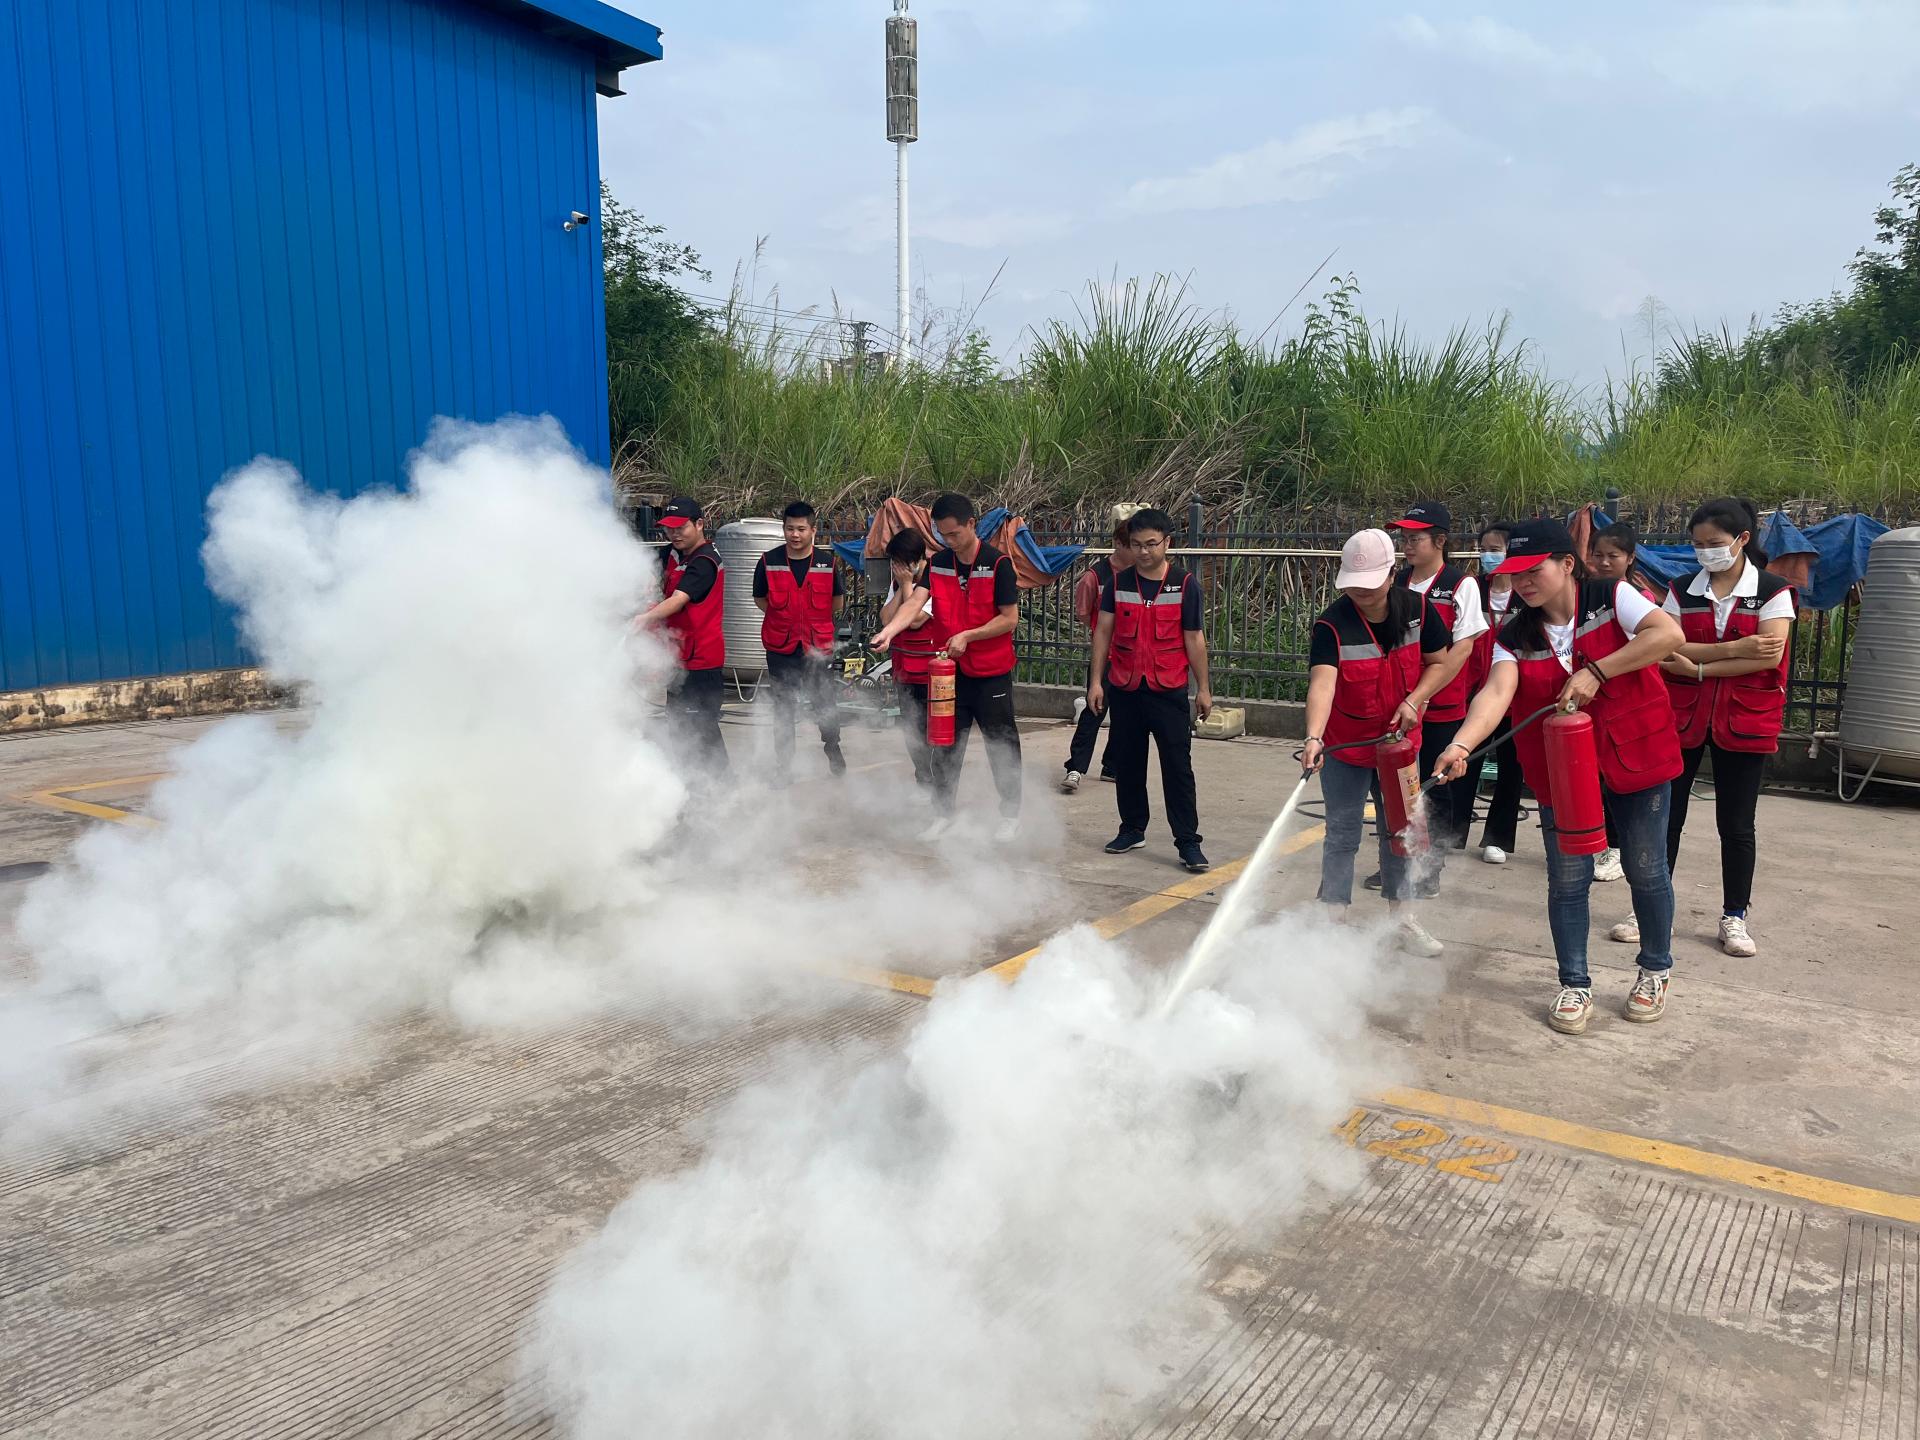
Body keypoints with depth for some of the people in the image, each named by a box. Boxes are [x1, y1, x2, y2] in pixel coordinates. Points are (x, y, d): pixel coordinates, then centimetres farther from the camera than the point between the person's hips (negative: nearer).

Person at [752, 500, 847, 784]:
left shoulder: (827, 562, -4)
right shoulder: (768, 561, -4)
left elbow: (838, 603, 9)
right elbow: (761, 600, 9)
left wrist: (814, 621, 10)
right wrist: (786, 618, 5)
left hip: (818, 646, 0)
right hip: (780, 647, 0)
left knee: (824, 704, 5)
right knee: (783, 710, 9)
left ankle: (833, 749, 32)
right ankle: (783, 766, 20)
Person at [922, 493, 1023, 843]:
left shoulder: (998, 563, -11)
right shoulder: (937, 564, 2)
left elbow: (1010, 617, -13)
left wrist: (968, 636, -20)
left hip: (992, 673, -4)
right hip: (951, 670, 4)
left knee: (1002, 745, 7)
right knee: (945, 745, 9)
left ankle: (1011, 813, 21)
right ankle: (944, 812, 21)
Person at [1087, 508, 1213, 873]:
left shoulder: (1185, 583, -2)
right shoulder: (1119, 582, 4)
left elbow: (1194, 639, 0)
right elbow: (1103, 631, 6)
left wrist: (1203, 688, 1)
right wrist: (1096, 680, 1)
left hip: (1168, 691, -3)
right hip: (1124, 688, 3)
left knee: (1177, 766, -4)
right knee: (1127, 763, 11)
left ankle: (1188, 842, 1)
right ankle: (1132, 829, 26)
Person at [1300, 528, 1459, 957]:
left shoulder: (1416, 609, -10)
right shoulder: (1332, 624, -22)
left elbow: (1442, 662, 1)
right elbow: (1322, 683, -35)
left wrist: (1413, 701, -15)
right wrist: (1313, 738, -50)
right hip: (1345, 745, -4)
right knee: (1343, 835, 3)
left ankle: (1401, 915, 27)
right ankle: (1333, 918, 12)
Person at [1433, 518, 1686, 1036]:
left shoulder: (1612, 598, -7)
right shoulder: (1514, 638, -3)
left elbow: (1669, 633, -22)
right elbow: (1497, 692, -20)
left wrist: (1595, 672, -26)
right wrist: (1461, 744, -39)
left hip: (1636, 756, -2)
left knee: (1645, 870, 11)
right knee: (1567, 879, 4)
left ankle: (1655, 971, 34)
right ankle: (1574, 984, 21)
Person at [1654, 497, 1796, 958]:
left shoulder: (1773, 591, -2)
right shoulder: (1682, 590, 4)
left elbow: (1769, 656, -15)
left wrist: (1699, 668, -16)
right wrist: (1733, 649, -20)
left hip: (1744, 721, -2)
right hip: (1681, 716, 2)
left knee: (1736, 823, 7)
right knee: (1665, 814, 5)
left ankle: (1734, 918, 19)